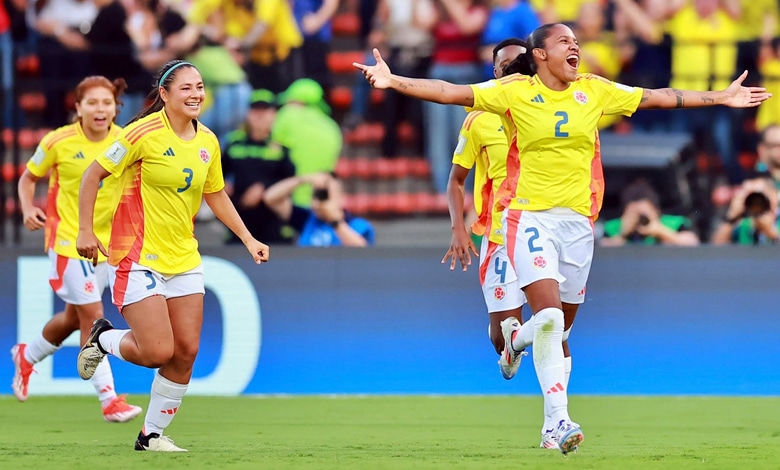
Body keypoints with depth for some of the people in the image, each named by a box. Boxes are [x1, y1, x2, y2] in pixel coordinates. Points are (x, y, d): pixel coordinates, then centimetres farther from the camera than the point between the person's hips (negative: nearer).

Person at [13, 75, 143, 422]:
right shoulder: (59, 142, -12)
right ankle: (108, 400, -10)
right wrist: (28, 209, -16)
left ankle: (27, 356, 46)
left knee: (74, 317, 17)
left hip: (107, 240, 4)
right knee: (92, 314, -12)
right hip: (67, 238, -4)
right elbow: (29, 177, 3)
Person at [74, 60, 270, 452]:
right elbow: (94, 174, -9)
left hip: (184, 259, 6)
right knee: (157, 353, -12)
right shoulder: (145, 133, -15)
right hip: (137, 258, -6)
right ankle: (103, 339, 19)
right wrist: (85, 230, -13)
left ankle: (152, 433, 16)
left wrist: (248, 239, 15)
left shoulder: (207, 142, 5)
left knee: (186, 352, 1)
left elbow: (215, 195, 20)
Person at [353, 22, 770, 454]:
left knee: (560, 327, 6)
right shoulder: (515, 91, -2)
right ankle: (559, 418, -18)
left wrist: (722, 98, 19)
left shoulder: (595, 91, 8)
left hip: (578, 219, 4)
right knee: (548, 314, -18)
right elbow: (453, 92, -8)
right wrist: (393, 81, -19)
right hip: (530, 214, -4)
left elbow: (657, 97, 15)